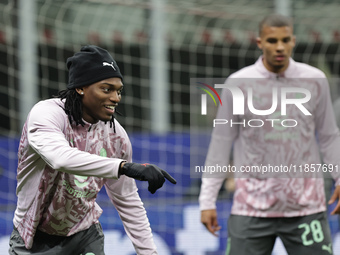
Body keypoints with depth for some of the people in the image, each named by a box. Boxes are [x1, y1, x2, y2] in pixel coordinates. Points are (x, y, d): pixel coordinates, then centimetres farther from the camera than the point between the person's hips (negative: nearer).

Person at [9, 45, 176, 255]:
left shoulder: (116, 135, -6)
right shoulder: (45, 113, -21)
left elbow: (128, 202, 4)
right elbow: (61, 157, -43)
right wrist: (126, 167, -52)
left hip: (85, 236, 4)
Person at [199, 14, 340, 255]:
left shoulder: (315, 80, 3)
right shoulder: (237, 84, -1)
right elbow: (221, 143, 4)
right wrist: (207, 200, 4)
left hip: (306, 207, 1)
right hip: (252, 207, -1)